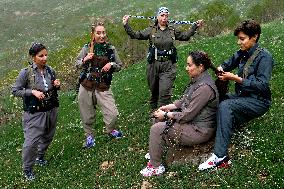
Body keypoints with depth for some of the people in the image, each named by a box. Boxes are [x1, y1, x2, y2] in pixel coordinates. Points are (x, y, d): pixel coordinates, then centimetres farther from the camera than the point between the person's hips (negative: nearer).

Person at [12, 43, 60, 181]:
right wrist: (32, 92, -21)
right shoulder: (26, 73, -15)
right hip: (35, 113, -5)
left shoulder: (50, 71, -1)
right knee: (31, 142, -2)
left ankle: (40, 156, 47)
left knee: (48, 136, 21)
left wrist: (57, 86, -9)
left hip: (51, 110, 5)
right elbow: (15, 90, -8)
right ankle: (27, 169, 19)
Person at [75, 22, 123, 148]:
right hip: (86, 87, 0)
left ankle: (110, 130, 28)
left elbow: (119, 66, 10)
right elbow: (77, 64, 9)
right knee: (87, 115, 10)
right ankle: (89, 136, 36)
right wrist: (85, 59, -12)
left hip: (103, 88, 0)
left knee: (113, 114, -6)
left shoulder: (111, 49, 1)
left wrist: (111, 65, -11)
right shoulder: (87, 48, -1)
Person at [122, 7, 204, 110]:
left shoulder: (173, 30, 8)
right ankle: (153, 112, 31)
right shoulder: (151, 30, 3)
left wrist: (195, 26, 19)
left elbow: (185, 36, 23)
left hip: (168, 66, 0)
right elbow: (135, 35, -2)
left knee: (165, 93, -11)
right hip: (153, 65, 0)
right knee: (154, 92, 14)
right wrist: (126, 25, -11)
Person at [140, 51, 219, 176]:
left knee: (156, 129, -13)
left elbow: (188, 115, -26)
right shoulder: (198, 80, 4)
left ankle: (156, 167, 1)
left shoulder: (204, 87, -27)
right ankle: (155, 153, 25)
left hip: (199, 130, -10)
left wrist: (166, 115, -15)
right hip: (192, 121, 10)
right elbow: (184, 101, 15)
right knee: (160, 119, 14)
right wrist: (167, 107, 2)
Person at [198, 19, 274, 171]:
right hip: (242, 97, 8)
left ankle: (220, 156, -34)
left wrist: (235, 78, -20)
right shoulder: (242, 53, 10)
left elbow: (262, 85, -20)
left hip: (258, 101, -8)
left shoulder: (264, 56, -12)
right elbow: (229, 63, 28)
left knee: (225, 106, -31)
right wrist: (221, 69, 4)